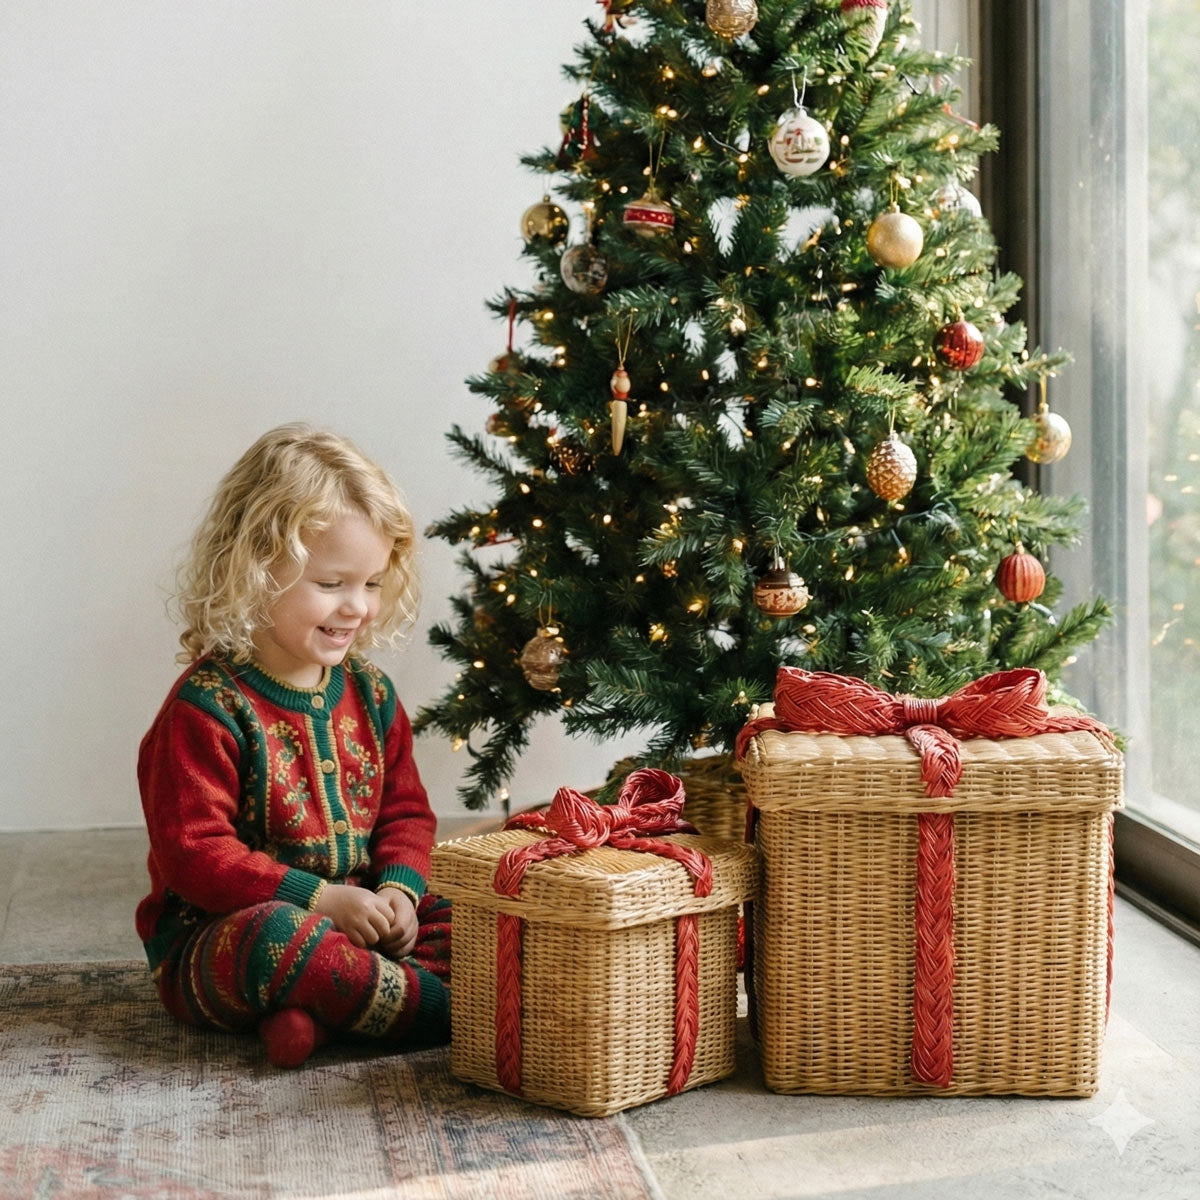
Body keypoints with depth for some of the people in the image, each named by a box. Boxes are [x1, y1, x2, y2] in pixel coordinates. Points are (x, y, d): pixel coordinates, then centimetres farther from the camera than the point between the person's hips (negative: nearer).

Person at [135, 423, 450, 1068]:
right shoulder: (206, 706, -15)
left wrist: (399, 888, -9)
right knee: (271, 935, -39)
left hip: (349, 918, 7)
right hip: (216, 936, -7)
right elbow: (193, 853, -20)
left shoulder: (368, 690, 7)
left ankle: (317, 1010, -28)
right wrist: (320, 898, -25)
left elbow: (405, 810, 13)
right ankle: (440, 1008, -29)